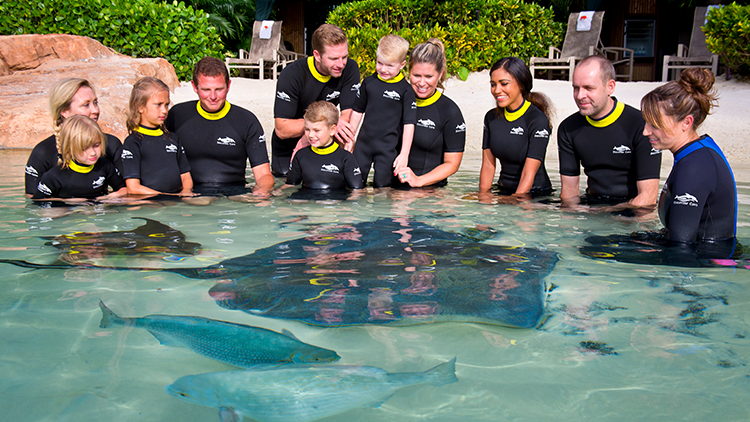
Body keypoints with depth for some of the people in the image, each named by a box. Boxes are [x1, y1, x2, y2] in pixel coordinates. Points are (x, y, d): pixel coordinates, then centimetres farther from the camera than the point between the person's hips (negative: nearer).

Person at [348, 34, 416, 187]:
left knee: (381, 186, 0)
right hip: (363, 143, 4)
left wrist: (404, 154, -11)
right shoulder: (369, 82, 4)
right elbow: (357, 111, 15)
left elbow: (409, 124, -7)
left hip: (388, 148, -4)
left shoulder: (406, 90, -7)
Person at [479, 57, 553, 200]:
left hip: (535, 195, -5)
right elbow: (488, 164, 7)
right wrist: (484, 193, -8)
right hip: (503, 192, 5)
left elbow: (528, 175, -16)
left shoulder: (538, 120, -10)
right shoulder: (491, 117, 8)